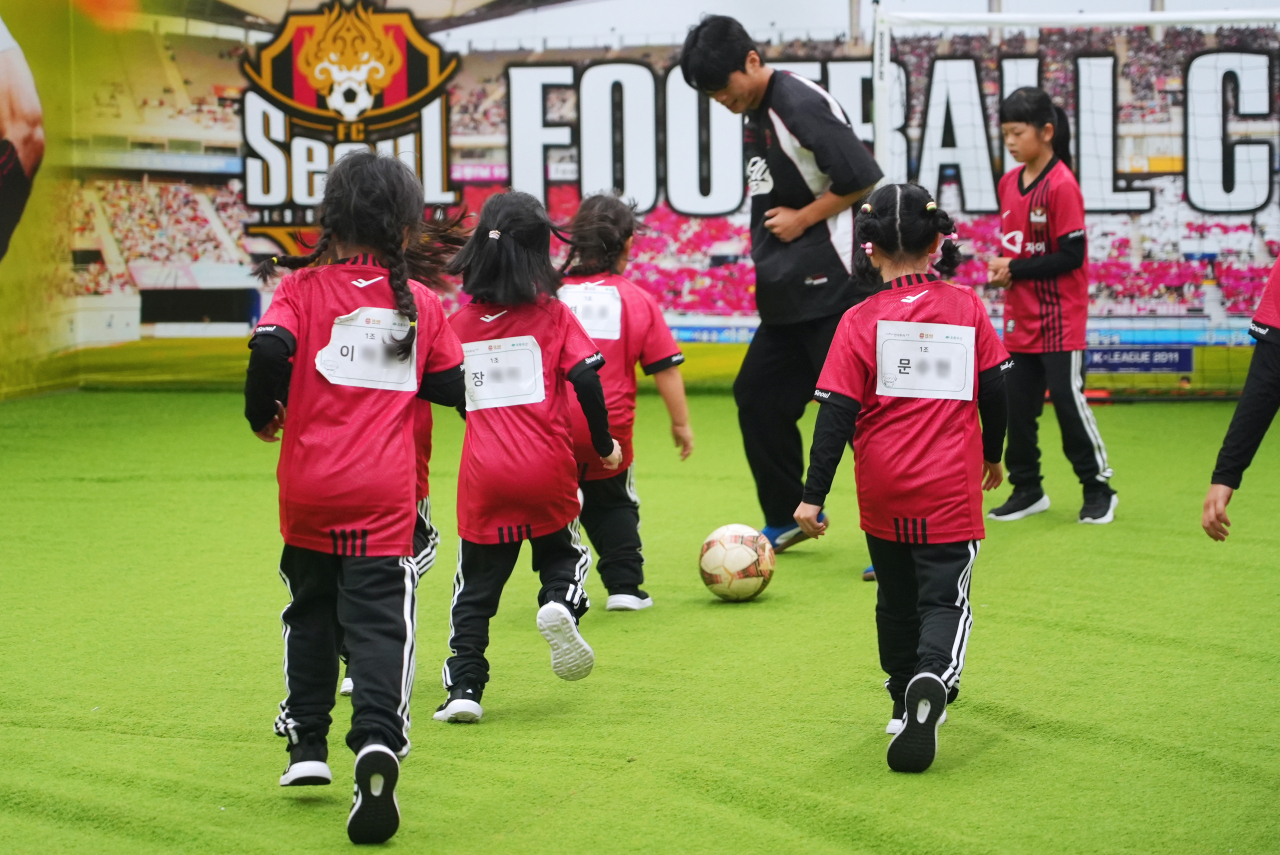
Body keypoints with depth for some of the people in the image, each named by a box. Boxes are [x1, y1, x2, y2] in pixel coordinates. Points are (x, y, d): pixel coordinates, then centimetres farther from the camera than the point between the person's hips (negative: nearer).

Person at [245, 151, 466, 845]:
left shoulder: (303, 287, -1)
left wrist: (262, 414, 0)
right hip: (385, 494, 0)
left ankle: (307, 745, 28)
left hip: (310, 488, 0)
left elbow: (271, 347, -17)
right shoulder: (420, 302, 5)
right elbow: (453, 386, 8)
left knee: (311, 609, 21)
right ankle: (377, 742, -29)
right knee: (379, 623, -6)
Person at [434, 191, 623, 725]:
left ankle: (464, 687, 0)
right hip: (547, 470, -1)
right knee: (563, 553, 20)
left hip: (483, 476, 1)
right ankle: (560, 602, -12)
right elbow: (585, 378, -9)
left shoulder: (459, 323, 6)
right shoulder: (552, 315, -1)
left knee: (476, 585, 9)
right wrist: (604, 444, 2)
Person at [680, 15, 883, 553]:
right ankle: (787, 519, 27)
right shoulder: (755, 114, 12)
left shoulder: (801, 104, -16)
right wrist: (766, 264, 14)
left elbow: (864, 179, -20)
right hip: (789, 296, 10)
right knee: (758, 395, 13)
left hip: (833, 289, -10)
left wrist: (801, 219, -13)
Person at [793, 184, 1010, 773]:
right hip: (952, 490, -1)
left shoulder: (860, 321, -5)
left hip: (883, 492, 1)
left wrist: (814, 496, -7)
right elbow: (994, 390, 7)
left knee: (897, 600, 19)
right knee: (944, 599, -2)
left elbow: (836, 414, -9)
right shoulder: (966, 307, 0)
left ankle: (906, 704, 30)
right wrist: (992, 455, 24)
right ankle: (931, 678, -31)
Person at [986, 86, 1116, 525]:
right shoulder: (1009, 183, 8)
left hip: (1059, 320, -7)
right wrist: (1001, 267, -3)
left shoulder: (1062, 185, -16)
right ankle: (1027, 490, 20)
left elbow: (1071, 256, -18)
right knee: (1017, 405, 9)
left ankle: (1098, 489, 9)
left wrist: (1015, 269, -15)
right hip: (1020, 319, 7)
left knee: (1068, 400, -4)